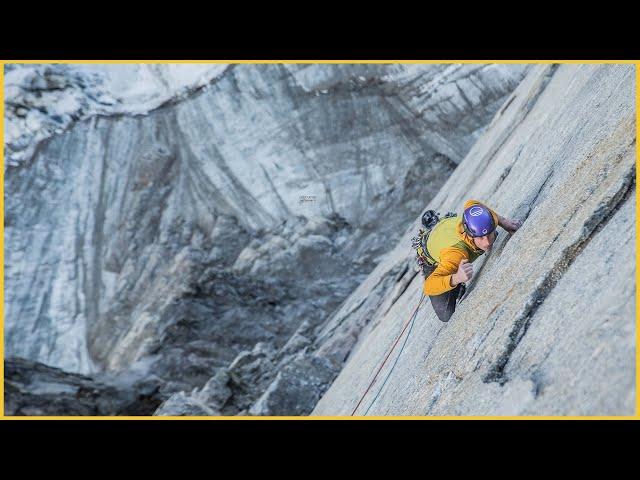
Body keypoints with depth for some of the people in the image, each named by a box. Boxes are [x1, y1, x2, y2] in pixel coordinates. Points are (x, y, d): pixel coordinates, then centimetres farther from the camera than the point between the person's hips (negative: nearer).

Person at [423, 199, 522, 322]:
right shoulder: (456, 253, -52)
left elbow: (470, 203, -14)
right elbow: (428, 287, -57)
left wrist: (503, 221, -20)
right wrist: (456, 278, -74)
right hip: (436, 262, -5)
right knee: (447, 316, -8)